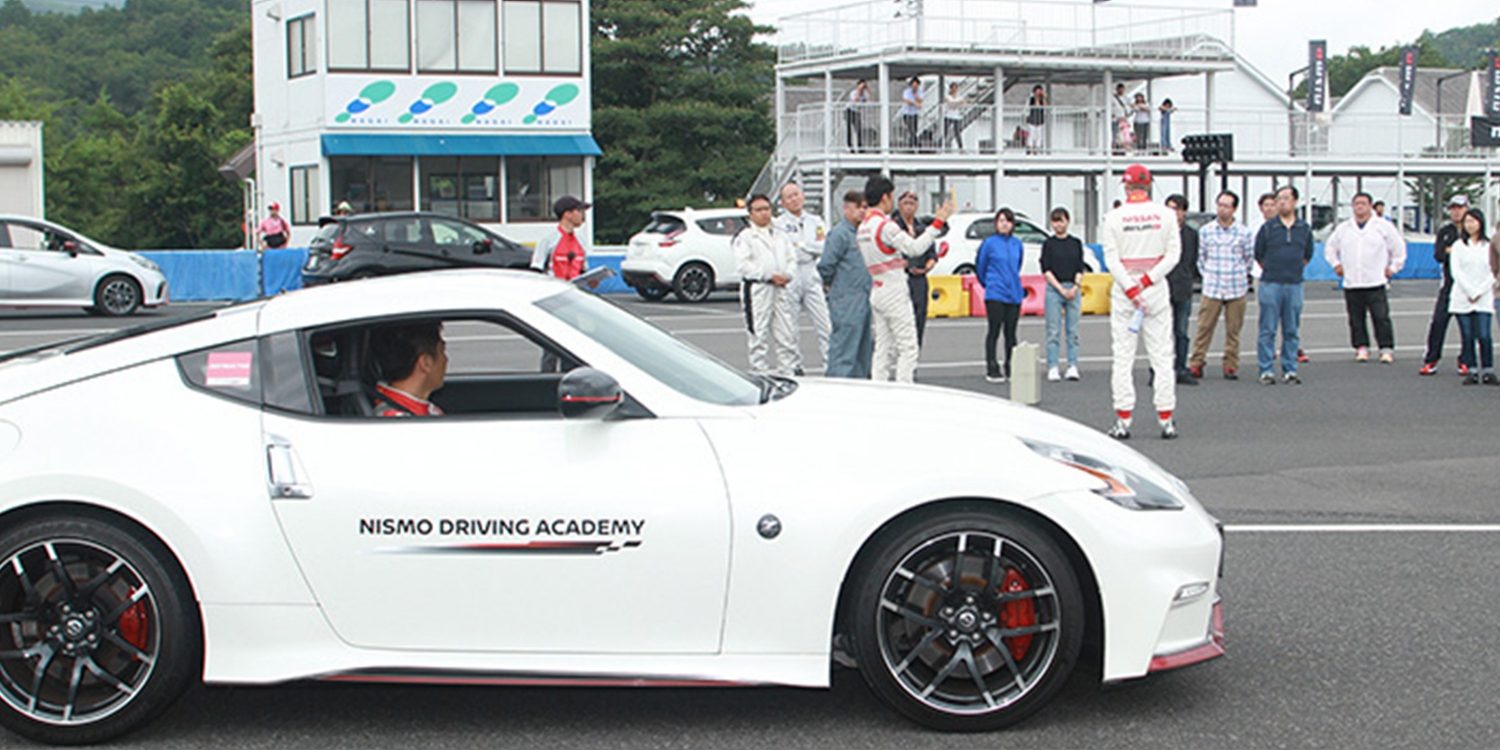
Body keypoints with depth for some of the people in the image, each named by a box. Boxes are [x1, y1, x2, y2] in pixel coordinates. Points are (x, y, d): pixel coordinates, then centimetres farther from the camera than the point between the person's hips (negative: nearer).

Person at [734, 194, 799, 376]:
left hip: (781, 288, 6)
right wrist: (769, 276, -14)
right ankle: (760, 372, -1)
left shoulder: (779, 235, 21)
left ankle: (786, 371, 11)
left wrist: (786, 275, -3)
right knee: (759, 335, -5)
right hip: (757, 288, -6)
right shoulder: (745, 236, -1)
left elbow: (791, 259, 18)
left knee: (787, 333, 4)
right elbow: (743, 265, -11)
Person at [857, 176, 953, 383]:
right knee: (908, 347, -6)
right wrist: (938, 222, -18)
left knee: (883, 348, 10)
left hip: (877, 293, 9)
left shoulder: (863, 227, 12)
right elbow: (915, 248, -20)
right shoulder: (885, 225, -16)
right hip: (894, 291, -9)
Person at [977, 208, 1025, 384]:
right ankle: (992, 371, 1)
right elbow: (981, 267, 5)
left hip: (1014, 294, 4)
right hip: (995, 295, -4)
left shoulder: (1017, 243, 7)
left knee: (1010, 333, 9)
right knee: (993, 332, -3)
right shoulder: (990, 243, -6)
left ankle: (1011, 369, 16)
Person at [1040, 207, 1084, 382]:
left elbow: (1080, 269, 7)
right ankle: (1052, 369, -2)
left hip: (1074, 290, 2)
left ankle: (1072, 367, 3)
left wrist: (1075, 287, -8)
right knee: (1054, 331, -4)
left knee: (1073, 331, 1)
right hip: (1054, 289, -2)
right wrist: (1061, 289, -9)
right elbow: (1046, 270, -2)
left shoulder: (1076, 243, 9)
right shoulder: (1048, 244, 3)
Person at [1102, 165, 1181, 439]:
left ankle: (1123, 421, 0)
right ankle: (1166, 421, 3)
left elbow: (1112, 259, -9)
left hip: (1123, 290, -1)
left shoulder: (1114, 217, -4)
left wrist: (1131, 289, -10)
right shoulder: (1165, 214, -1)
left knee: (1123, 357, 3)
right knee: (1162, 356, 5)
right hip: (1157, 291, 1)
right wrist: (1148, 281, -8)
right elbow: (1173, 254, -5)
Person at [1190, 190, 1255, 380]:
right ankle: (1196, 364, 3)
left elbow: (1250, 258, 14)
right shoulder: (1205, 231, 4)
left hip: (1237, 289, 0)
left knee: (1233, 330, 3)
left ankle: (1231, 366, 10)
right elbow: (1200, 257, 13)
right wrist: (1206, 274, 9)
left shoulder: (1243, 233, 3)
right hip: (1211, 289, 0)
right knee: (1204, 327, -2)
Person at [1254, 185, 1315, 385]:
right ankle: (1266, 371, 2)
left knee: (1292, 331, 6)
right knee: (1268, 330, -2)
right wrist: (1272, 271, 10)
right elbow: (1258, 255, 9)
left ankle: (1290, 370, 12)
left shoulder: (1304, 229, 8)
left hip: (1294, 285, 2)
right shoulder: (1268, 228, 1)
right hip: (1270, 284, -2)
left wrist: (1294, 269, 13)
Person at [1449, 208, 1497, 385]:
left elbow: (1492, 273, 3)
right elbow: (1456, 271, -1)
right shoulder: (1458, 246, 7)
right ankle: (1472, 371, 3)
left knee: (1484, 336, -10)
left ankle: (1487, 371, -5)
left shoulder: (1489, 246, 7)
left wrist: (1479, 292, -8)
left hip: (1484, 298, -1)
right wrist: (1470, 291, -9)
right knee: (1467, 336, -1)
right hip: (1462, 297, 1)